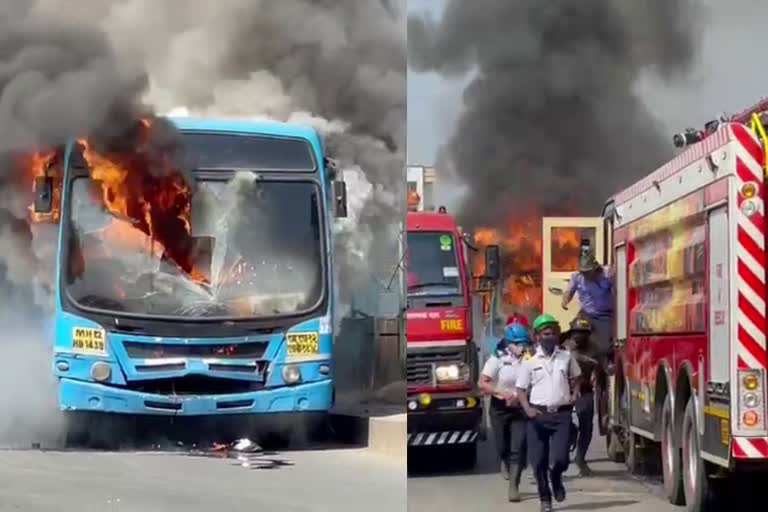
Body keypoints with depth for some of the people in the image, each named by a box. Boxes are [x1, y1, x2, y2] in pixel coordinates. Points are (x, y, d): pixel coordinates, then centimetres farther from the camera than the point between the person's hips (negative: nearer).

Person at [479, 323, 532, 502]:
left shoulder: (528, 360, -6)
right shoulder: (497, 360, -10)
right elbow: (483, 384, -11)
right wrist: (502, 392, -24)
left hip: (521, 409, 0)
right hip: (500, 408, 0)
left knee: (518, 449, -6)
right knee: (502, 447, 11)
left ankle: (513, 486, 0)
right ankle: (506, 463, 46)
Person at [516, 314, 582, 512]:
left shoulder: (566, 357, 5)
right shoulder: (529, 362, 0)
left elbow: (575, 377, 22)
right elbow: (521, 389, 2)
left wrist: (575, 392, 4)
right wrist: (527, 408, -14)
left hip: (561, 414, 0)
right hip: (538, 415, 0)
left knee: (560, 458, -10)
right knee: (538, 461, 1)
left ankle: (556, 480, 25)